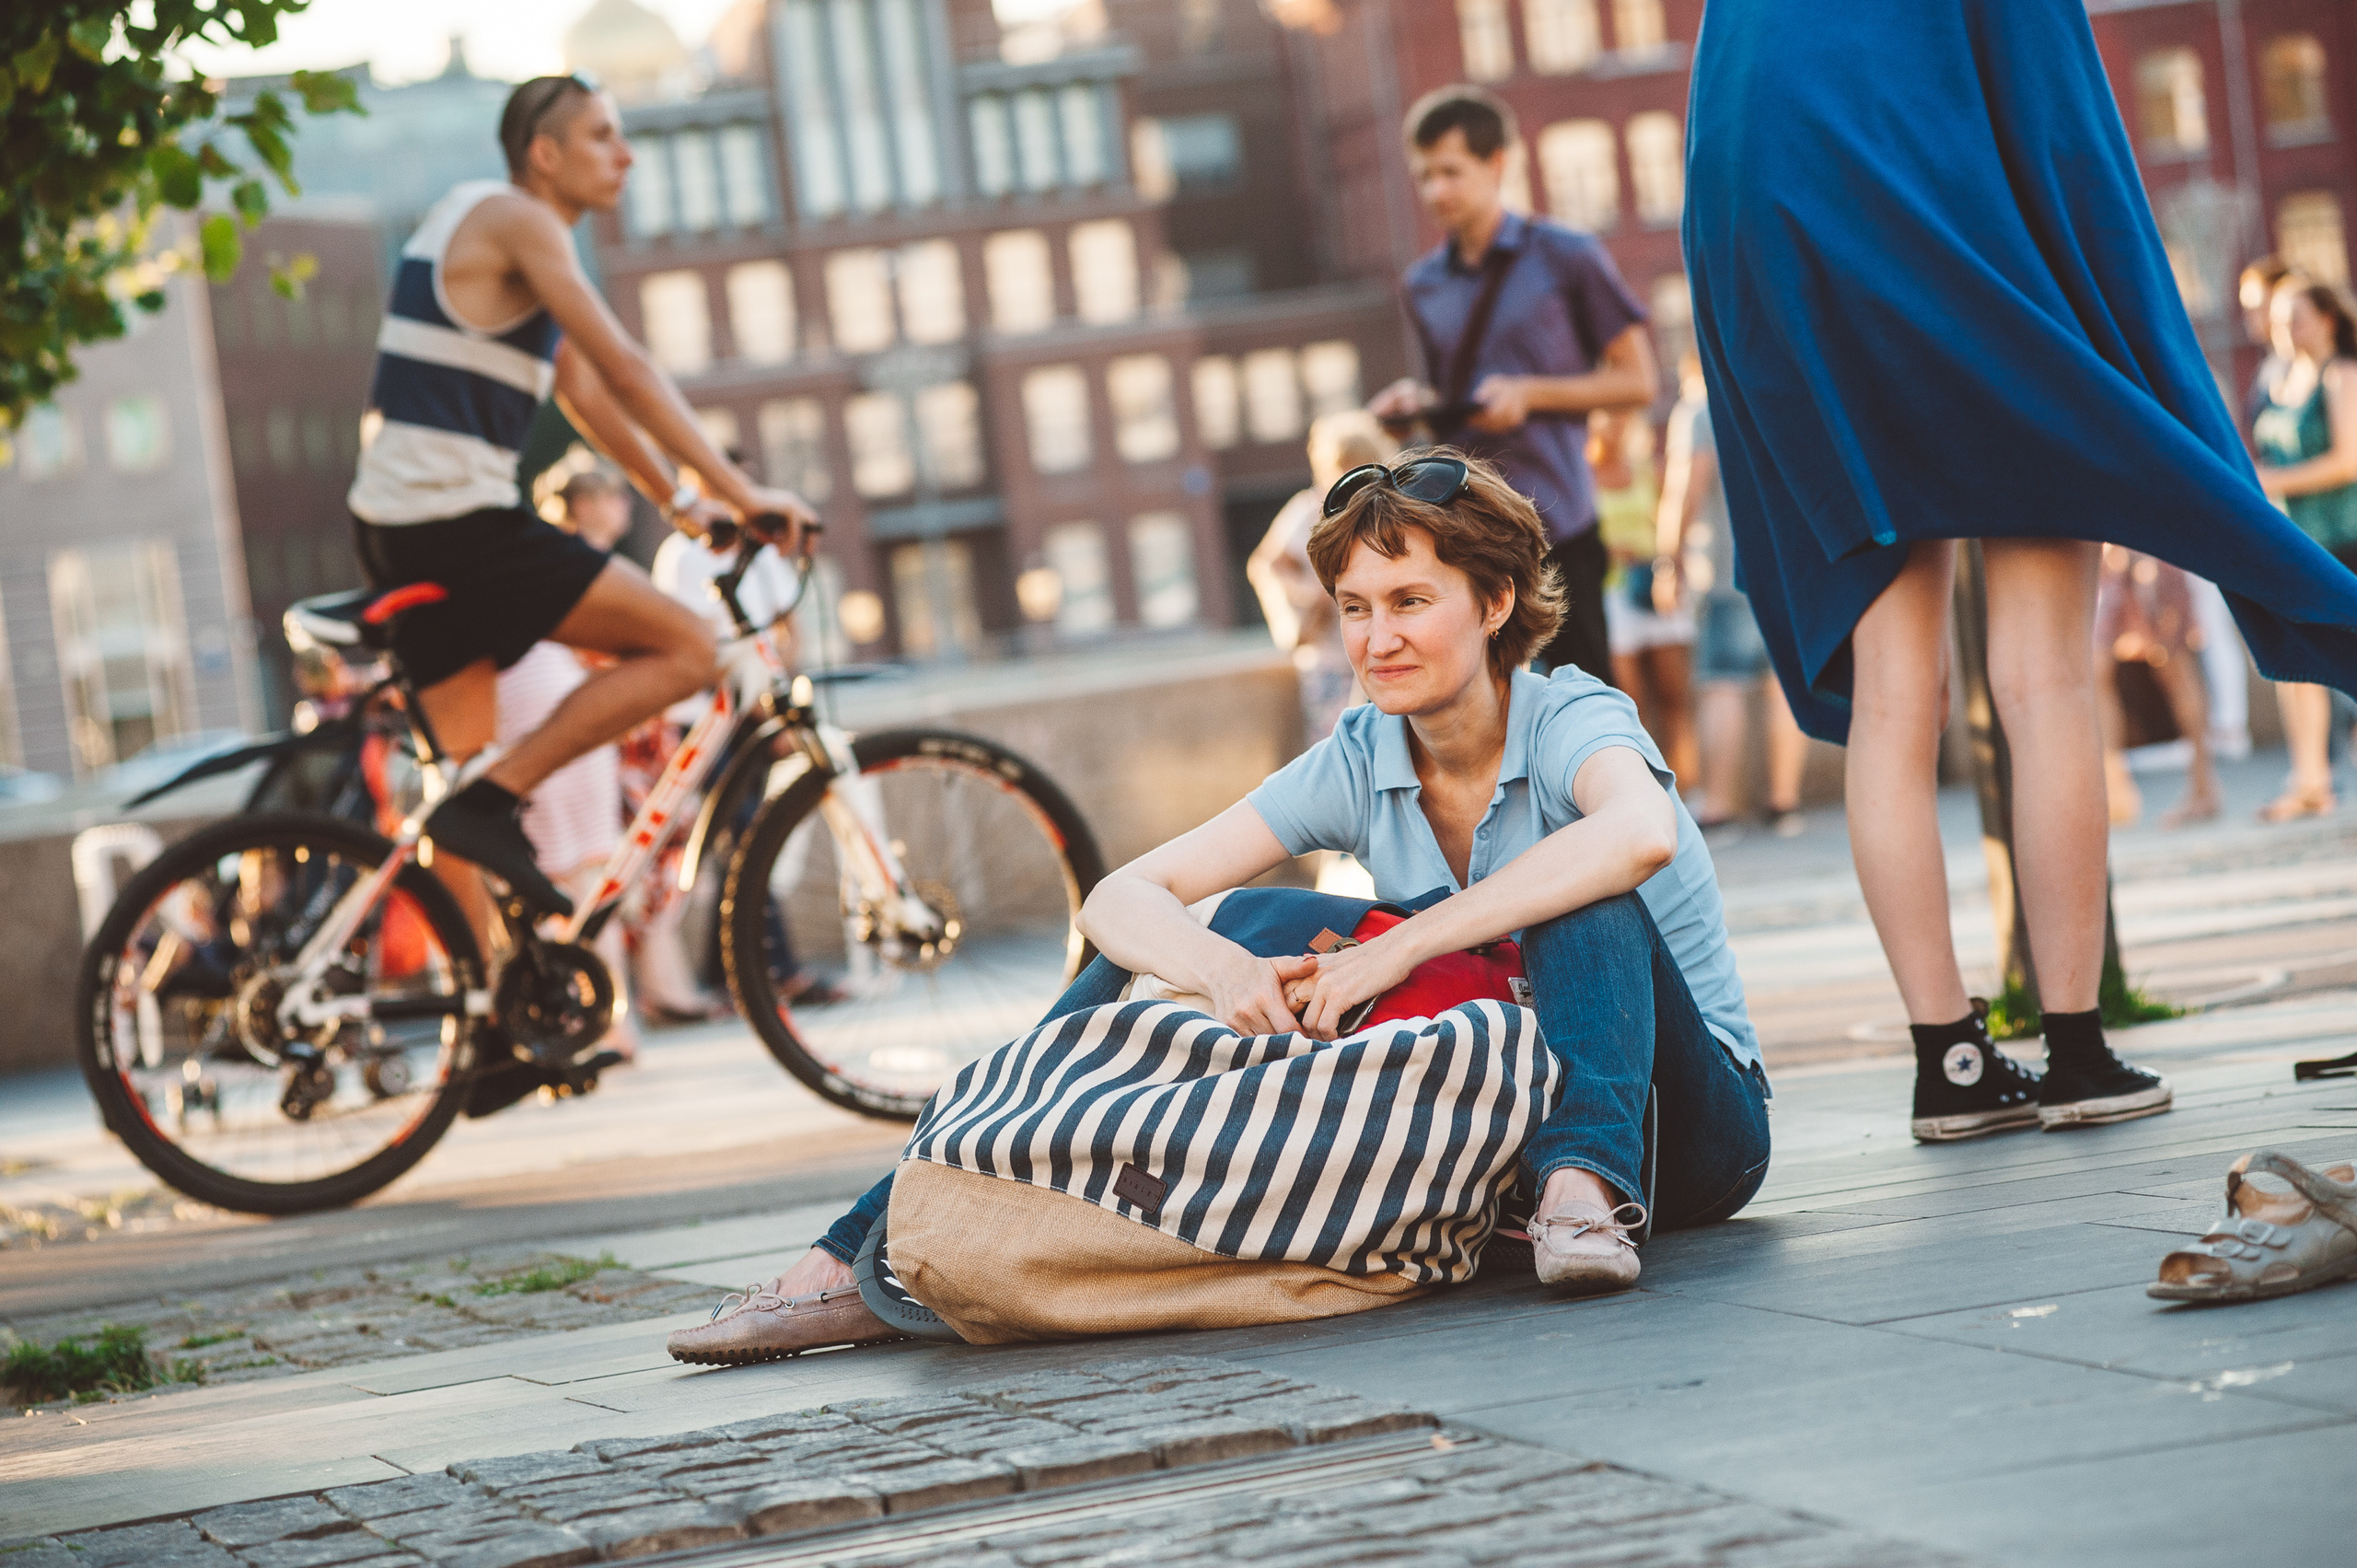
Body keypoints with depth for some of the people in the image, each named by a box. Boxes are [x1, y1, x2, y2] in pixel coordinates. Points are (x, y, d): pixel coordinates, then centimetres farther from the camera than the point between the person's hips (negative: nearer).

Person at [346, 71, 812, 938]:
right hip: (455, 520, -10)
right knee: (686, 647, -8)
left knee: (470, 764, 13)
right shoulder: (514, 219, -10)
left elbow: (588, 394, 23)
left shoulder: (505, 233, 21)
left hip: (401, 531, 10)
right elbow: (627, 371, -16)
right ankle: (489, 802, -11)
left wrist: (681, 500, 18)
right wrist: (740, 493, -13)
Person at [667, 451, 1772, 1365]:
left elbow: (1641, 832, -43)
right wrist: (1210, 964, -32)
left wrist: (1399, 948, -41)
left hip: (1693, 1128, -4)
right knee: (1143, 966, -8)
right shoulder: (1357, 765, -1)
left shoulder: (1571, 721, -16)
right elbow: (1121, 896, -8)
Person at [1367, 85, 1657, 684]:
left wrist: (1531, 394, -13)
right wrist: (1418, 401, 1)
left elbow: (1638, 382, -2)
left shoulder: (1567, 259, -1)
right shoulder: (1423, 285, 14)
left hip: (1558, 522, -5)